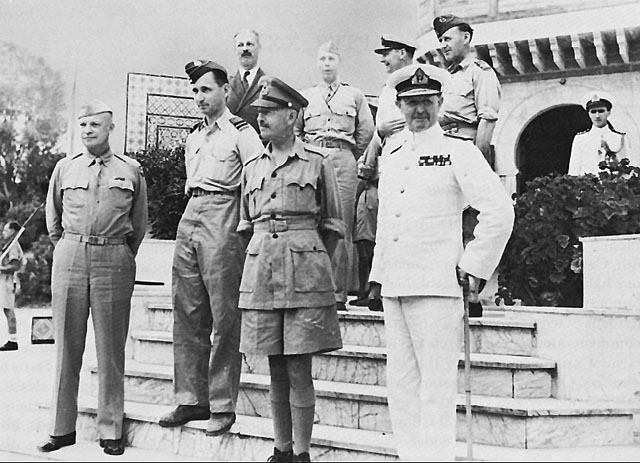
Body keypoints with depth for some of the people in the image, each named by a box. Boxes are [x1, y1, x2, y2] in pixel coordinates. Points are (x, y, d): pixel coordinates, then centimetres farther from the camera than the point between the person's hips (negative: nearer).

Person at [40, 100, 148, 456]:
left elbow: (139, 225, 16)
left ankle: (111, 430, 9)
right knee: (67, 346, 4)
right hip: (69, 259, 2)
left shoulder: (131, 171, 6)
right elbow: (52, 220, 20)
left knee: (111, 349, 2)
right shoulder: (65, 169, 9)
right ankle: (63, 428, 13)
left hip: (114, 262, -1)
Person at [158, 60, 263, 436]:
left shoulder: (241, 132, -4)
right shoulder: (195, 135, 19)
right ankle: (191, 400, 15)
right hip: (189, 220, 8)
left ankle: (223, 406, 1)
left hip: (222, 224, -8)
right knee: (188, 315, 7)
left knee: (224, 317, -4)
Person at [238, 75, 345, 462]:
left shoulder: (318, 162, 1)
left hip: (304, 273, -4)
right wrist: (260, 265, 11)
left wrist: (313, 266, 2)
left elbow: (332, 226, 6)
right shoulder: (253, 167, 13)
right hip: (261, 273, 4)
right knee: (276, 370, 8)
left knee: (299, 371, -2)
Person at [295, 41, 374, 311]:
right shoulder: (305, 96, 18)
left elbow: (366, 131, 16)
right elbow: (294, 131, 20)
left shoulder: (354, 96, 15)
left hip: (344, 160, -1)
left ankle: (339, 293, -6)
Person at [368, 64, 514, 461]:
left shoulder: (460, 152, -3)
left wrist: (475, 265, -7)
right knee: (401, 383, 11)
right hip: (394, 287, 6)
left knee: (436, 386, -3)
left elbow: (500, 212, -8)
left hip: (437, 285, -6)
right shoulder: (391, 154, 16)